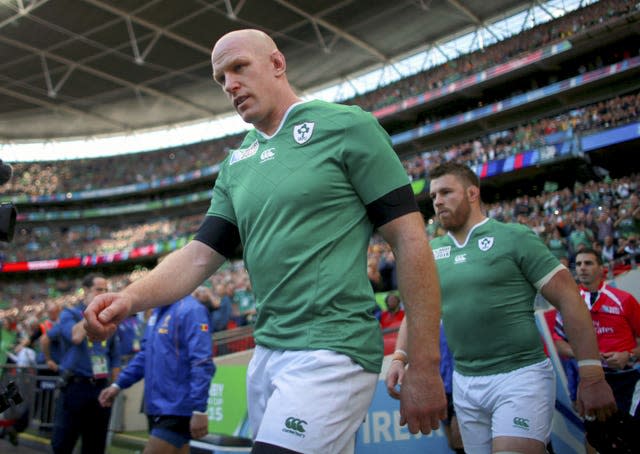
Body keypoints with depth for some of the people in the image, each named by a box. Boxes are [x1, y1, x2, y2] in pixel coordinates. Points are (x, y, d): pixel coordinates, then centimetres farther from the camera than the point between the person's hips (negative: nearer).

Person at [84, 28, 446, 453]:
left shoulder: (345, 126, -4)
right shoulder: (236, 164, 15)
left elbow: (410, 239, -8)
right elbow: (201, 254, 12)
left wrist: (424, 366, -11)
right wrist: (131, 298, -8)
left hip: (331, 351, -6)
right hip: (267, 352, 7)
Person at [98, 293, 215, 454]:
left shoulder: (191, 310, -16)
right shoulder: (158, 311, 12)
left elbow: (202, 364, -21)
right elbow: (146, 354, 20)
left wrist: (199, 410, -23)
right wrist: (118, 384, 15)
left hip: (176, 410, -8)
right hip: (157, 408, 8)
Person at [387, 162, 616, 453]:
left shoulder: (514, 237, -5)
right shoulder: (432, 252, 9)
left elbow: (569, 300, -7)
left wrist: (593, 377, -11)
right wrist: (400, 358, -6)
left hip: (520, 376, -5)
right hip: (464, 383, 5)